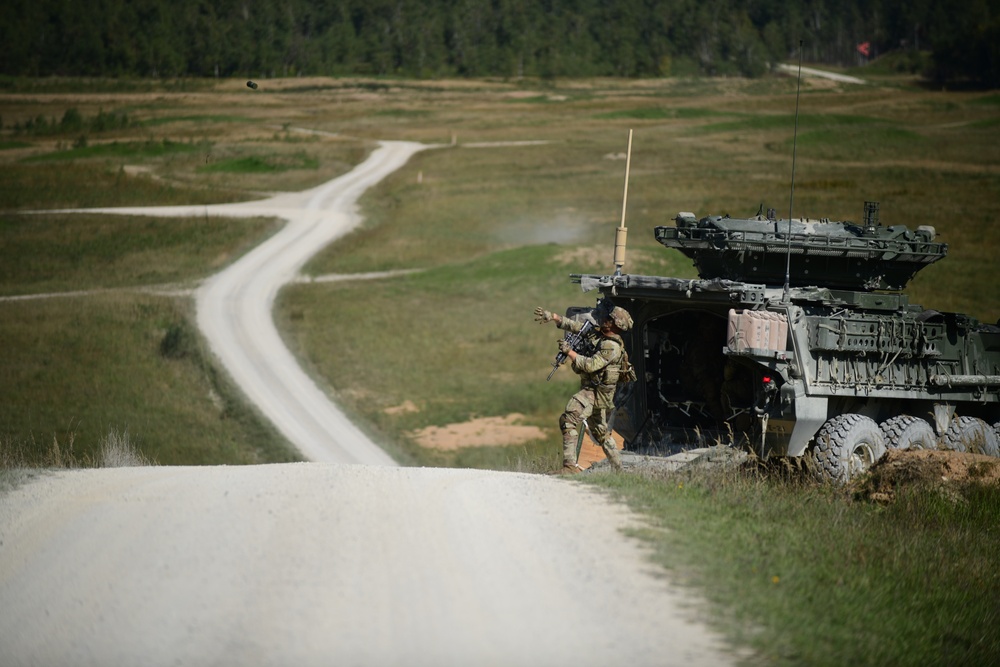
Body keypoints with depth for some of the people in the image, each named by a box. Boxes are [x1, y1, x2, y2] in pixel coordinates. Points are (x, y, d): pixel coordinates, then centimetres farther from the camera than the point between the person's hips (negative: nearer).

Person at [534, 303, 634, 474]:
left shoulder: (612, 347, -18)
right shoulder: (598, 335, 10)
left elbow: (591, 365, -26)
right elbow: (574, 326, 13)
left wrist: (569, 352, -20)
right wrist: (552, 317, 8)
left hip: (596, 391, -10)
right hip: (592, 390, 10)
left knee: (568, 419, -22)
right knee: (601, 432, 20)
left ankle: (570, 465, -29)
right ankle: (618, 468, 28)